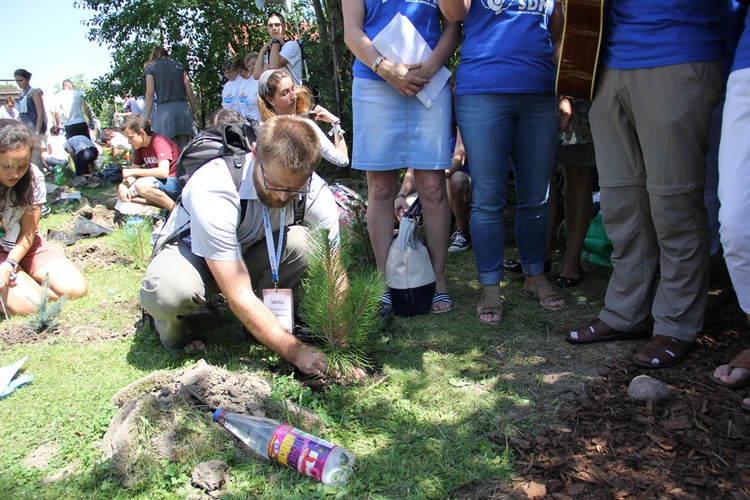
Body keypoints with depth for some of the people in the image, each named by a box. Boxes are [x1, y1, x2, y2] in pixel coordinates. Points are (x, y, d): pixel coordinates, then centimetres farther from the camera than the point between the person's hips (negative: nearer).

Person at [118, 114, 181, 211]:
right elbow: (133, 170, 9)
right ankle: (164, 205, -12)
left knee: (141, 185, -32)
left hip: (176, 182, -9)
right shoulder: (139, 147, 9)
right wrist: (122, 186, -13)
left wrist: (133, 172, -21)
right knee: (124, 192, -4)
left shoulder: (160, 142, -16)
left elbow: (163, 172, -28)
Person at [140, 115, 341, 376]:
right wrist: (295, 351, -37)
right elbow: (239, 296, -37)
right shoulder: (211, 191, -38)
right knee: (169, 290, -39)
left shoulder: (313, 191, -25)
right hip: (190, 248, -3)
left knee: (303, 243, -29)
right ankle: (172, 326, -1)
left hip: (250, 251, 4)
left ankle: (268, 317, -3)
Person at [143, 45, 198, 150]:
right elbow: (189, 91, 9)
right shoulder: (178, 65, 16)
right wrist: (194, 111, 17)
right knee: (184, 149, 3)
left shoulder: (151, 68, 8)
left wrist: (147, 117, 2)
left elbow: (150, 94, 0)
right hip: (183, 109, 3)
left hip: (164, 109, -3)